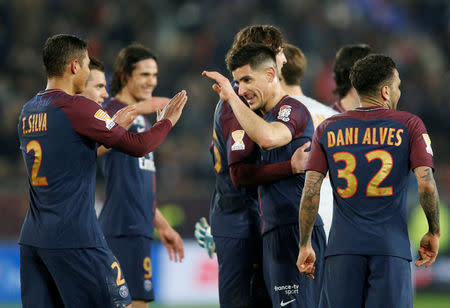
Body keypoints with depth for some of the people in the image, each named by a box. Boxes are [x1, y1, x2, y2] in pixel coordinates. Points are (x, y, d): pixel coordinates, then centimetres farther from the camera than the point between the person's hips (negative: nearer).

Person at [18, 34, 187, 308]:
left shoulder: (29, 111, 13)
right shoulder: (77, 107, -11)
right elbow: (137, 146, -8)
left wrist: (113, 125, 30)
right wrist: (169, 120, 9)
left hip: (32, 238, 8)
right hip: (74, 239, -8)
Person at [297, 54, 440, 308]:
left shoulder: (328, 129, 9)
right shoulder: (409, 125, 2)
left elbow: (310, 192, 2)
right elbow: (426, 184, -8)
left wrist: (305, 246, 8)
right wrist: (434, 233, 5)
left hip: (343, 248, 2)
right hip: (391, 248, -2)